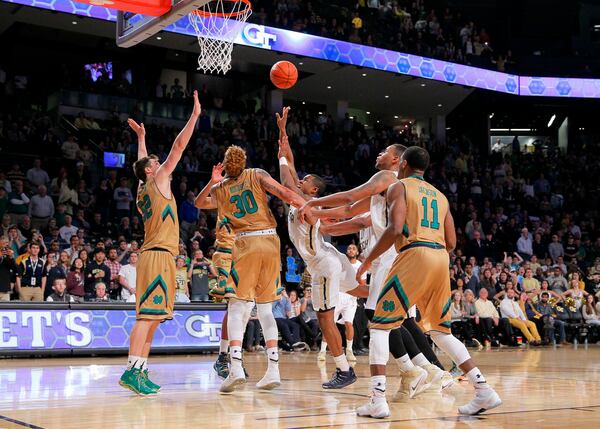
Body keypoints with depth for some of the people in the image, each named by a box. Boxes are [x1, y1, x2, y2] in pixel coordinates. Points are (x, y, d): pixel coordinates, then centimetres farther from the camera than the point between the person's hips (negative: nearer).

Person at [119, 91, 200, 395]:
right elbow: (179, 146, -4)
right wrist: (195, 115, 0)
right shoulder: (158, 180, -1)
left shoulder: (143, 189, 18)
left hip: (153, 254, 9)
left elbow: (142, 162, 39)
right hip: (159, 255, -9)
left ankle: (141, 372, 8)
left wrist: (141, 137, 48)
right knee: (148, 315, -16)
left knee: (152, 318, 8)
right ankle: (132, 371, -22)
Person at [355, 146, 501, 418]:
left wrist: (367, 261, -3)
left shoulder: (399, 187, 6)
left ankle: (378, 401, -9)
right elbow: (451, 243, 18)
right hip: (441, 259, 6)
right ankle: (484, 391, 11)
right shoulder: (440, 196, 25)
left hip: (414, 255, -6)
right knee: (440, 331, 19)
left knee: (380, 325, 2)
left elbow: (395, 229, -11)